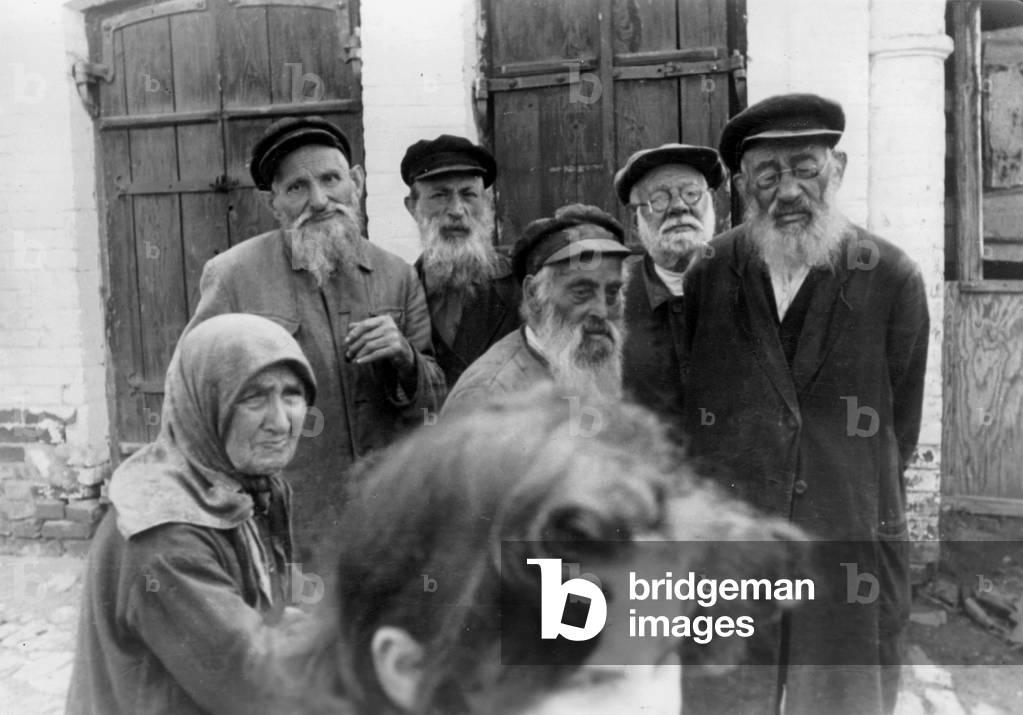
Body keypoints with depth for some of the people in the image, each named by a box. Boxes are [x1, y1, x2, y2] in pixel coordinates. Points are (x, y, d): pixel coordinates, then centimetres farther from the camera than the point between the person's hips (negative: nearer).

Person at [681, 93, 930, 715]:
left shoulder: (894, 280, -3)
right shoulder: (706, 272, -2)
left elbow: (899, 429, 5)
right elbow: (670, 401, 7)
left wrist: (852, 514, 7)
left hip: (850, 561, 0)